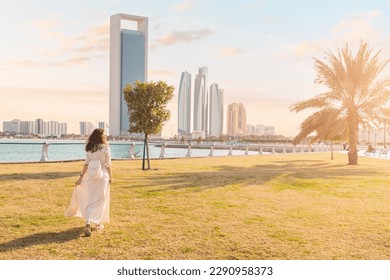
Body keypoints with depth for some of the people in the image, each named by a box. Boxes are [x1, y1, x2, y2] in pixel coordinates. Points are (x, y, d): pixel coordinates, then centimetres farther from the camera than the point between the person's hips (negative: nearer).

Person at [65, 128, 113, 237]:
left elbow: (86, 164, -2)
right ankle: (98, 223, 17)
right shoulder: (105, 148, -8)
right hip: (102, 176, -3)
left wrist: (81, 177, 0)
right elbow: (108, 165, -7)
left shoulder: (90, 148, 3)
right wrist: (110, 177, 3)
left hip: (91, 176, 3)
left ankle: (88, 224, -8)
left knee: (90, 200, 7)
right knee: (100, 201, 10)